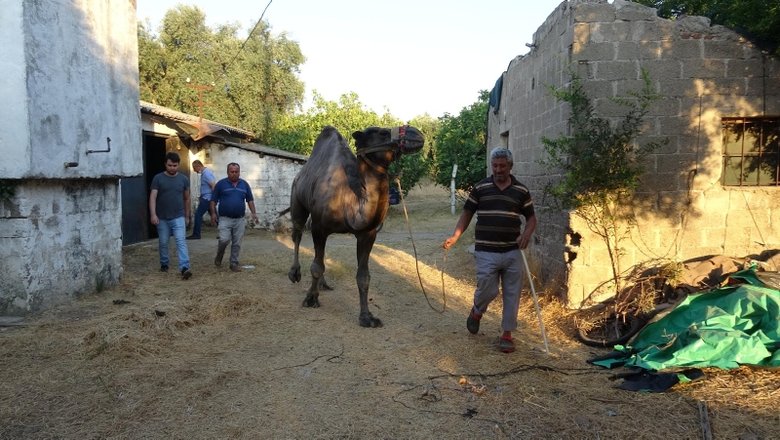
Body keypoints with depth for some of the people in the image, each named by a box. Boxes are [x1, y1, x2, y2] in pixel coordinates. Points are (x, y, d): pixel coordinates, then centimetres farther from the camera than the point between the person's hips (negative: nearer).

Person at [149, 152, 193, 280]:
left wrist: (187, 216, 13)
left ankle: (184, 268, -21)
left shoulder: (184, 179, 2)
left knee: (181, 241, -13)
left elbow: (187, 199, 11)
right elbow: (153, 197, -10)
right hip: (162, 218, 0)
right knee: (163, 243, 12)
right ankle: (164, 264, 32)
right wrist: (153, 214, -22)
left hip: (178, 217, 0)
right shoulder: (158, 178, -3)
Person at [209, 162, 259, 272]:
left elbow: (250, 200, 14)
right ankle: (219, 256, 13)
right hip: (225, 219, -2)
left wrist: (254, 213, 4)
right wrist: (213, 213, -7)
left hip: (240, 219, 3)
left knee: (237, 243, 3)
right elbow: (213, 200, 4)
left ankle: (234, 263, 15)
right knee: (224, 240, -14)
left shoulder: (244, 184, 9)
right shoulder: (221, 184, 1)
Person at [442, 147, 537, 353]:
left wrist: (526, 234, -9)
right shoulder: (480, 188, 2)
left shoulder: (521, 190, 4)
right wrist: (454, 237, -4)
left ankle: (507, 334, 18)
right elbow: (467, 214, 8)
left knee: (512, 294, 4)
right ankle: (476, 311, 31)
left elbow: (531, 217, 11)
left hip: (513, 252, 2)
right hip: (486, 252, -1)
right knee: (487, 290, -3)